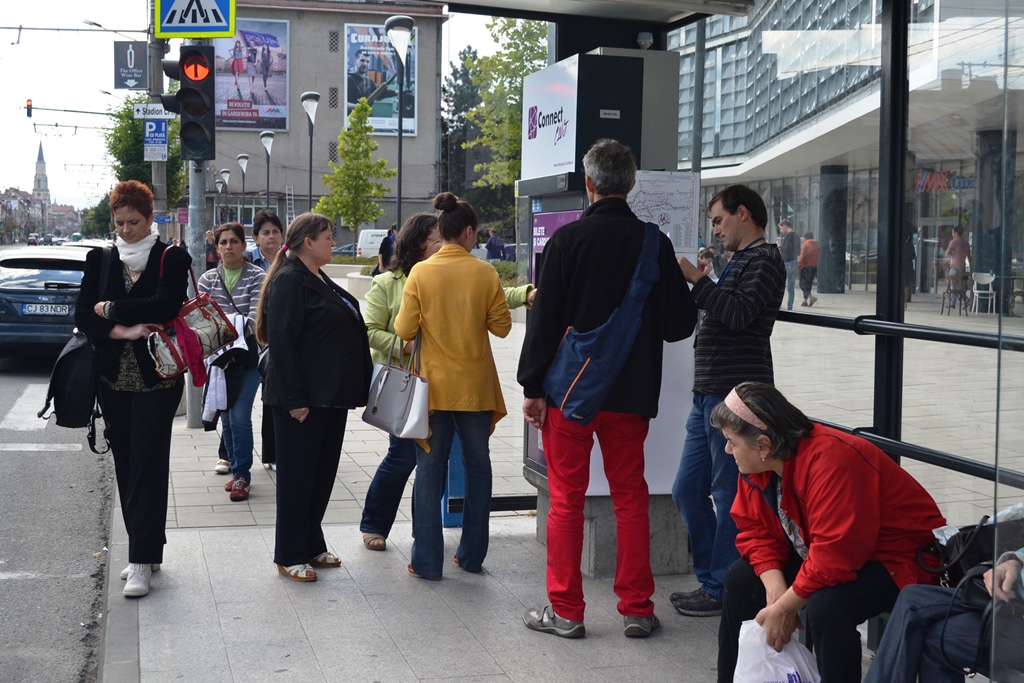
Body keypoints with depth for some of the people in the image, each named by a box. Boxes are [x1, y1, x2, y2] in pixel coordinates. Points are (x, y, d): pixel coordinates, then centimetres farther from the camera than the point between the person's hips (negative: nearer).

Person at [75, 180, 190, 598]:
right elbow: (82, 315, 1)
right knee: (126, 465, 8)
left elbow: (166, 304, -19)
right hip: (114, 378, 4)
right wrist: (123, 331, -15)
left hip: (156, 378, -4)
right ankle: (146, 551, 19)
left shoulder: (171, 258, -2)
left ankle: (142, 562, -6)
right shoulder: (100, 259, 9)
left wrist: (110, 309, -11)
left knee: (147, 465, -7)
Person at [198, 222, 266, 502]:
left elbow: (255, 317, -14)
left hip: (248, 354, -4)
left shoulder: (257, 277, -5)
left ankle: (241, 476, 0)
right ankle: (237, 469, 24)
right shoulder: (207, 279, 6)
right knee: (226, 416, 10)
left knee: (240, 416, -10)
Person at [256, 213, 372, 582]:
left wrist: (354, 389, 20)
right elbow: (281, 342, -20)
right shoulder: (289, 281, -14)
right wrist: (294, 398, -23)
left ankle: (312, 545, 27)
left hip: (332, 396, 9)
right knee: (297, 475, 0)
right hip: (302, 399, -9)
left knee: (323, 472, 15)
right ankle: (289, 556, 10)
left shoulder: (321, 281, 16)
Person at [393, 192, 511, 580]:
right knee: (477, 466, 14)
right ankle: (472, 555, 21)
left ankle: (427, 561, 7)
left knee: (430, 469, 6)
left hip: (433, 386, -1)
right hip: (475, 387, 1)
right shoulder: (485, 273, -6)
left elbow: (405, 330, -6)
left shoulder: (421, 273, -7)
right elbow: (502, 326, -1)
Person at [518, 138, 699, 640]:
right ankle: (637, 610, 15)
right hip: (630, 392, 2)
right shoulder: (655, 243, -1)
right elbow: (679, 325, 2)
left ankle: (565, 611, 10)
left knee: (566, 499, 5)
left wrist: (533, 386, -3)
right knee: (631, 498, 11)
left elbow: (545, 320, -9)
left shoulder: (568, 239, -8)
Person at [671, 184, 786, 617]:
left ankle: (723, 590, 6)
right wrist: (694, 283, 12)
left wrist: (696, 278, -15)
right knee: (687, 490, 13)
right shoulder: (738, 262, 22)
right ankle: (710, 579, 23)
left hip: (735, 396, -10)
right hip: (709, 394, 10)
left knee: (730, 496, -2)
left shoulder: (764, 260, -8)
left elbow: (738, 314, -21)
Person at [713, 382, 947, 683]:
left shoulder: (831, 459, -32)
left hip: (899, 560, -9)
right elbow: (753, 529, 0)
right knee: (741, 579, 5)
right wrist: (775, 585, -16)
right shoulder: (757, 464, -6)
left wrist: (785, 606, -26)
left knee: (825, 606, -34)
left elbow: (835, 554, -35)